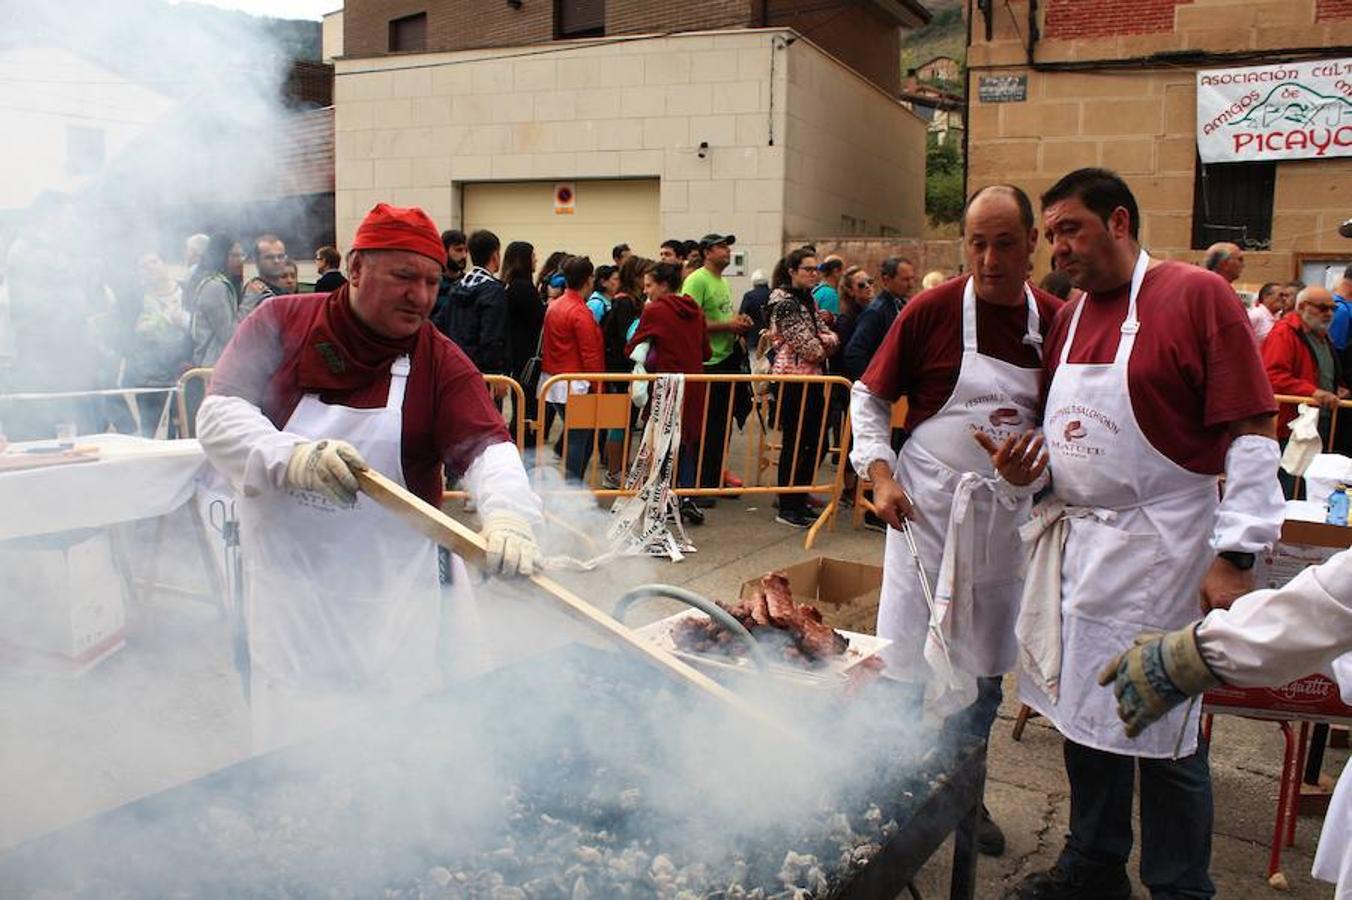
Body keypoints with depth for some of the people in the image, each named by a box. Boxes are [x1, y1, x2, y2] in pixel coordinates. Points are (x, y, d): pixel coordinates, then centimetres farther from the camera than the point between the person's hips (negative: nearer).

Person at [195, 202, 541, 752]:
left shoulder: (442, 362, -3)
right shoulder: (281, 323, -1)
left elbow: (486, 448, -16)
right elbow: (220, 413, -9)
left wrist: (508, 515, -38)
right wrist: (291, 457, -30)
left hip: (393, 600, 0)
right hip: (288, 594, 0)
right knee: (292, 747, 10)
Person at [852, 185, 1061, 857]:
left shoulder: (1055, 321, 0)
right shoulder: (930, 311, -9)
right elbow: (869, 398, -2)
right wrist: (880, 473, -13)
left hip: (1007, 517, 4)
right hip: (928, 509, -4)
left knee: (985, 667, 15)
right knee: (909, 658, 3)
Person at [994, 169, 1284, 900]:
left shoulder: (1197, 296, -9)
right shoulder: (1067, 318, 12)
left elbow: (1252, 432, -12)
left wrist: (1234, 555, -17)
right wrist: (1027, 468, 0)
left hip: (1159, 552, -7)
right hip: (1071, 544, 7)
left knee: (1163, 735, 3)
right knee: (1084, 717, 16)